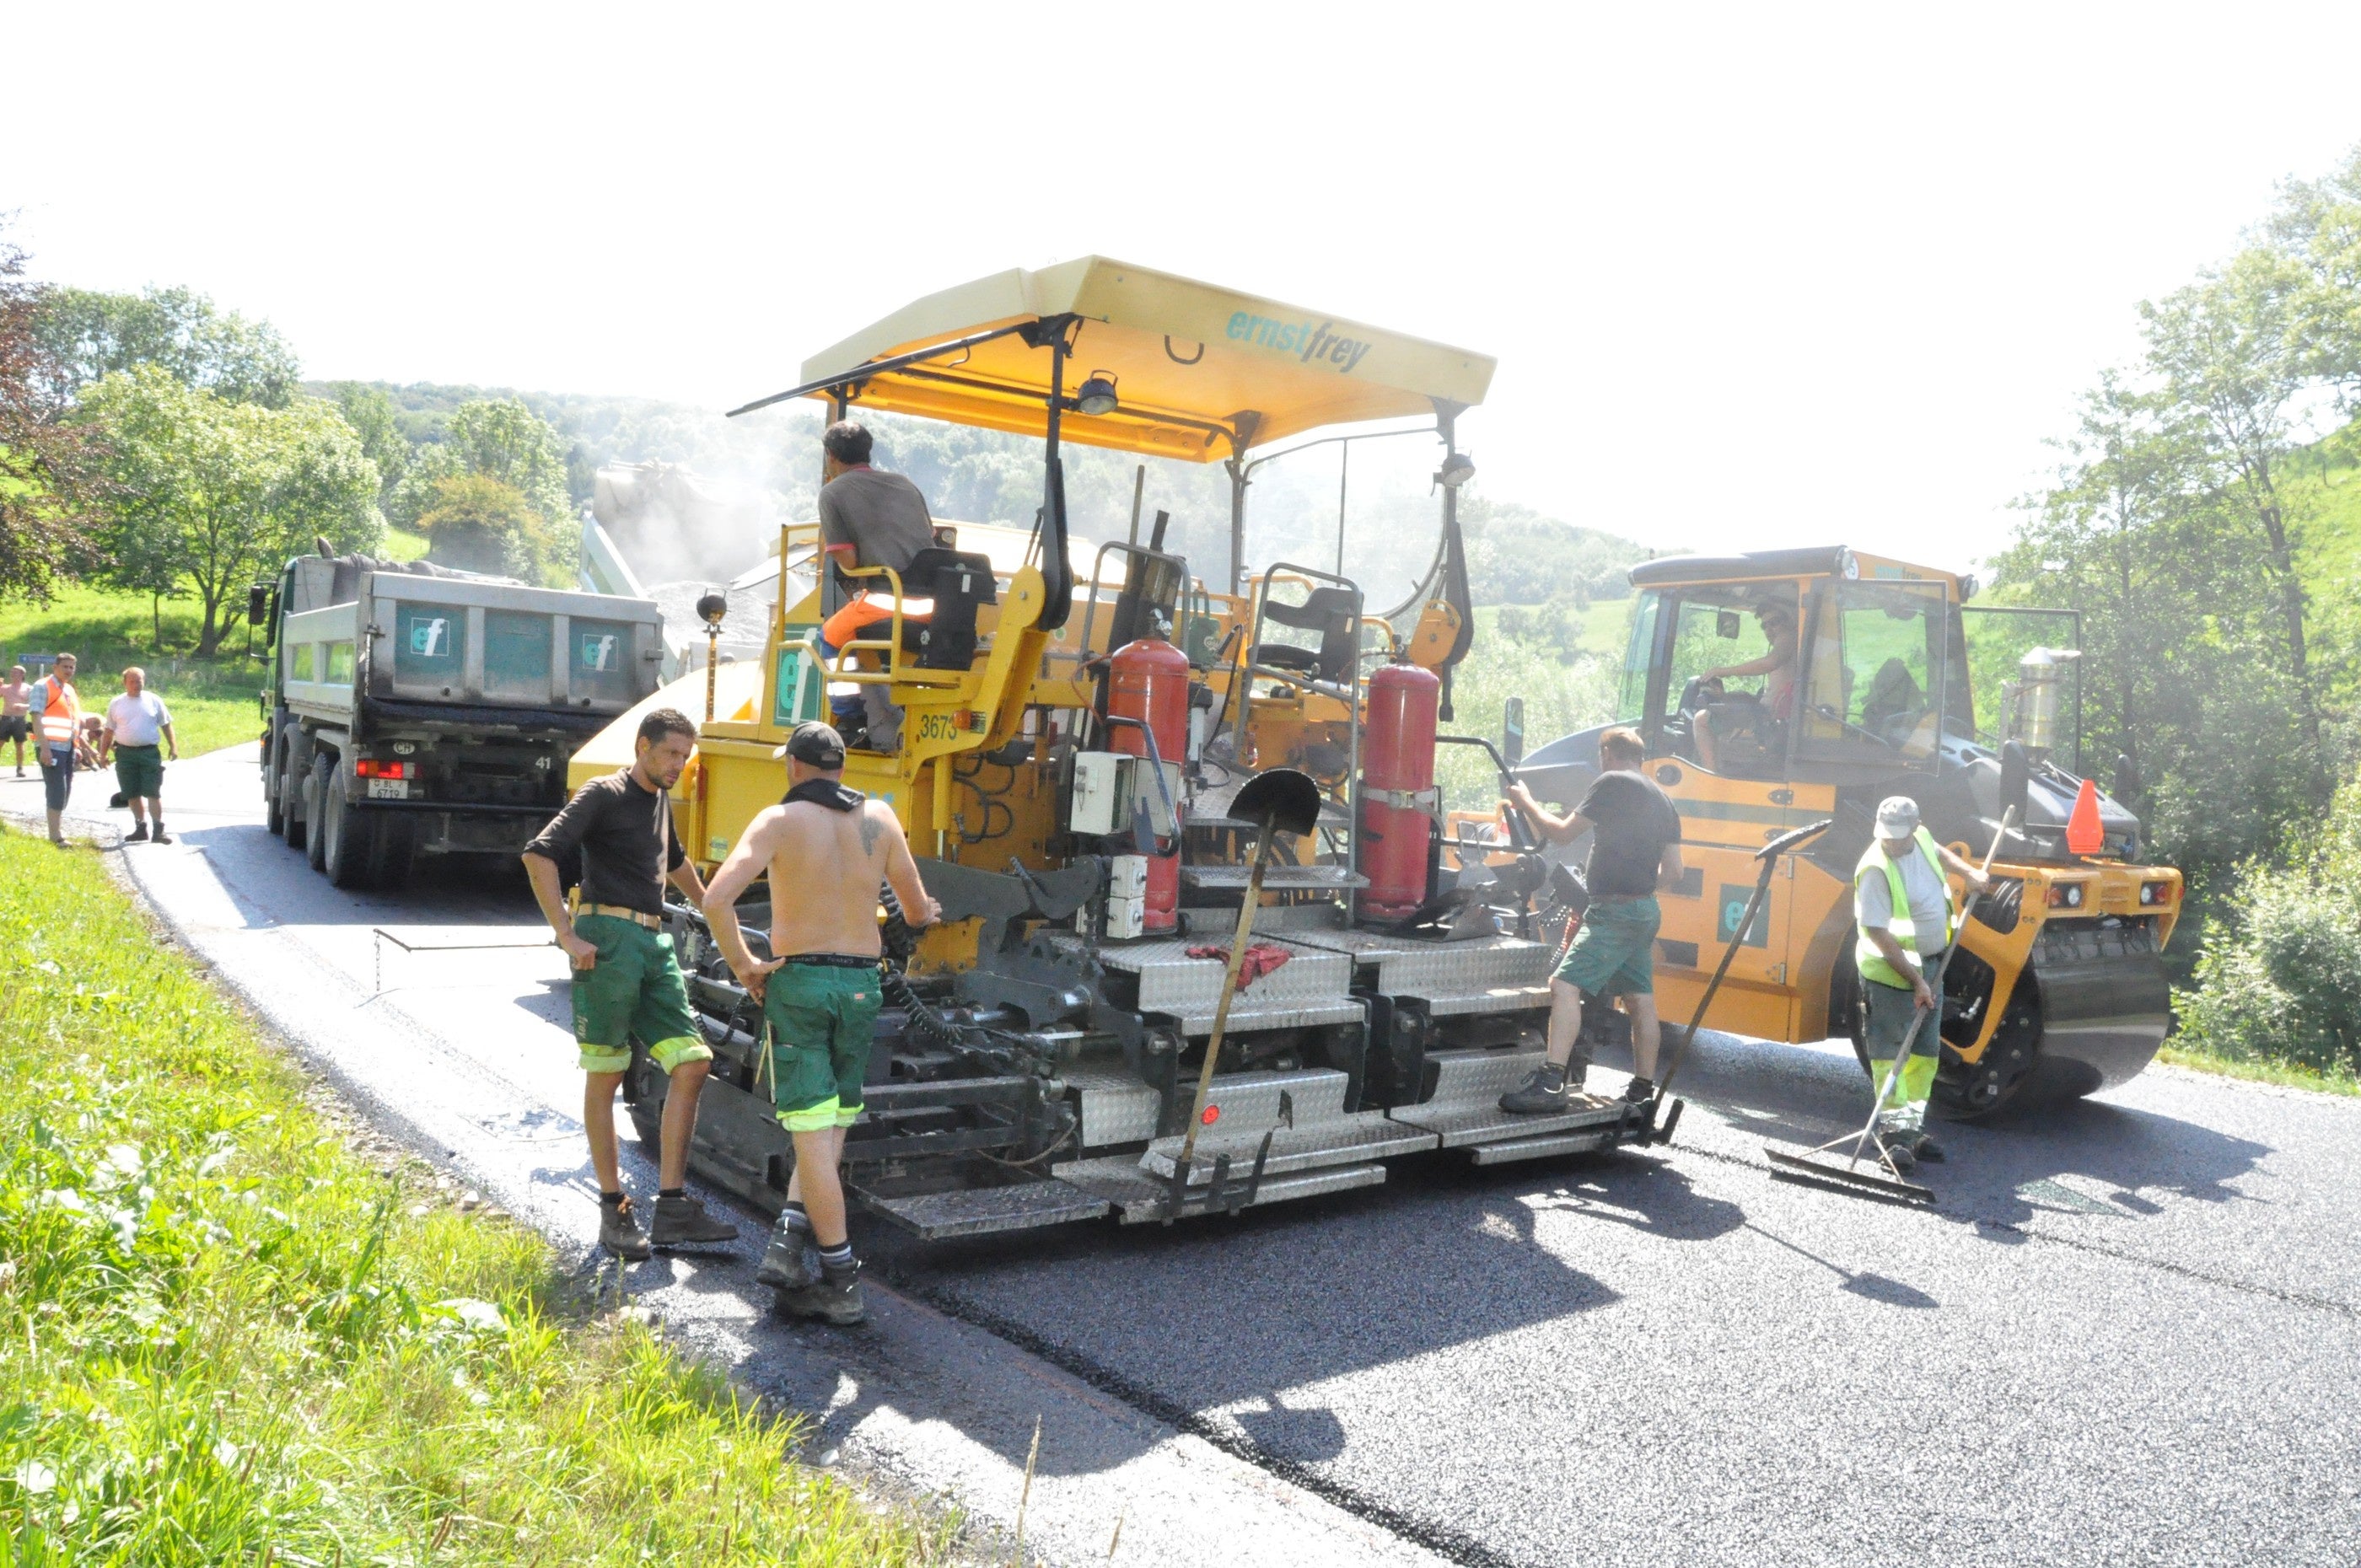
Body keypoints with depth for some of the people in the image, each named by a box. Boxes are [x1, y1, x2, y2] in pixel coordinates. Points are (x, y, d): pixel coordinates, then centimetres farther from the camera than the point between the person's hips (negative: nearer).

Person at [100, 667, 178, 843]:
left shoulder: (154, 701, 4)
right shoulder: (116, 704, 8)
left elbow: (166, 725, 8)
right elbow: (109, 730, 13)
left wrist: (174, 747, 1)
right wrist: (103, 753, 10)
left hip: (149, 752, -2)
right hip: (125, 754, 2)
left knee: (154, 793, -6)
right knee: (133, 794, 8)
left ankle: (159, 830, -4)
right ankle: (140, 828, 18)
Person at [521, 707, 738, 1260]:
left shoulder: (661, 800, 20)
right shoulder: (604, 795, -3)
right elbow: (539, 855, -14)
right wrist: (567, 936, -17)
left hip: (655, 943, 8)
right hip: (609, 939, -8)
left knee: (693, 1063, -2)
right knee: (605, 1076, 0)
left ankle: (672, 1208, 0)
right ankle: (614, 1211, 7)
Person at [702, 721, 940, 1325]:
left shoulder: (778, 820, -4)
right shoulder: (879, 818, 5)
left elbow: (717, 898, -17)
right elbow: (918, 910, 14)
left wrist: (743, 966, -5)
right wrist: (920, 912, 38)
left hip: (798, 980, -3)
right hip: (862, 983, 3)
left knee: (813, 1132, 1)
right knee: (832, 1124, 17)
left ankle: (839, 1279, 3)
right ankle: (790, 1236, 6)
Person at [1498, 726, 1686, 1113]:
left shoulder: (1612, 783, -8)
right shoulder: (1662, 799, 17)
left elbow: (1563, 833, -7)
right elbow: (1672, 871, 17)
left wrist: (1526, 802, 6)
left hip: (1614, 911, -10)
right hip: (1645, 911, 10)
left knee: (1565, 985, -17)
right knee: (1640, 1000, 14)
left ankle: (1551, 1081, -26)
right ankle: (1643, 1089, 21)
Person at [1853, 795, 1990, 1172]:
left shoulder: (1922, 838, -1)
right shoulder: (1875, 870, -23)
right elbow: (1880, 935, -24)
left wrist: (1969, 873, 15)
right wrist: (1916, 981, -24)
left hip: (1929, 965, 8)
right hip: (1890, 972, -8)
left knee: (1926, 1052, 13)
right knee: (1890, 1052, -6)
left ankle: (1913, 1126, 21)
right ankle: (1894, 1132, -5)